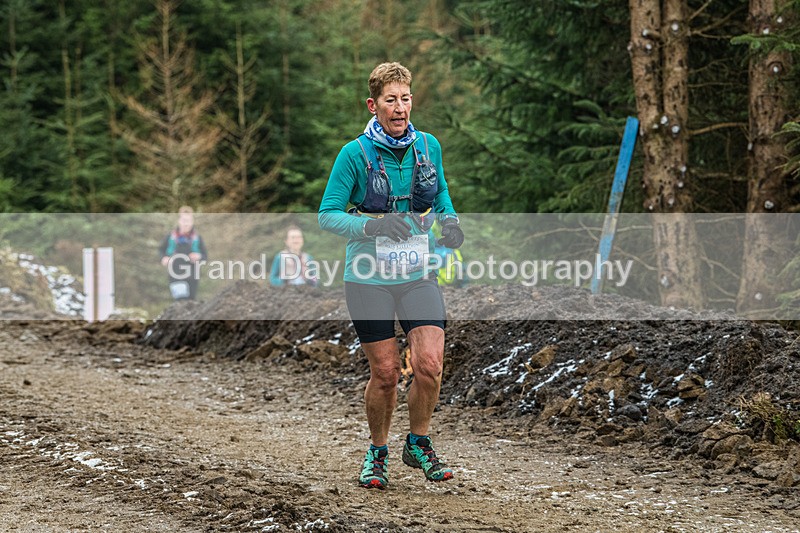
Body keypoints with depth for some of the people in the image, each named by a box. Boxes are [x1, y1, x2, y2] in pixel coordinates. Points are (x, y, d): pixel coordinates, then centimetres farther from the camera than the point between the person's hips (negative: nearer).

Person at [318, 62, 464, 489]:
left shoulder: (428, 147, 3)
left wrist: (449, 222, -1)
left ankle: (418, 445, 12)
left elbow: (441, 194, 20)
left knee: (429, 363, -11)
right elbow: (328, 214, -8)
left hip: (417, 274, 3)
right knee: (385, 372, 0)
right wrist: (371, 225, -25)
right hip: (369, 278, -3)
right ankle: (377, 453, 23)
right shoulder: (356, 153, -9)